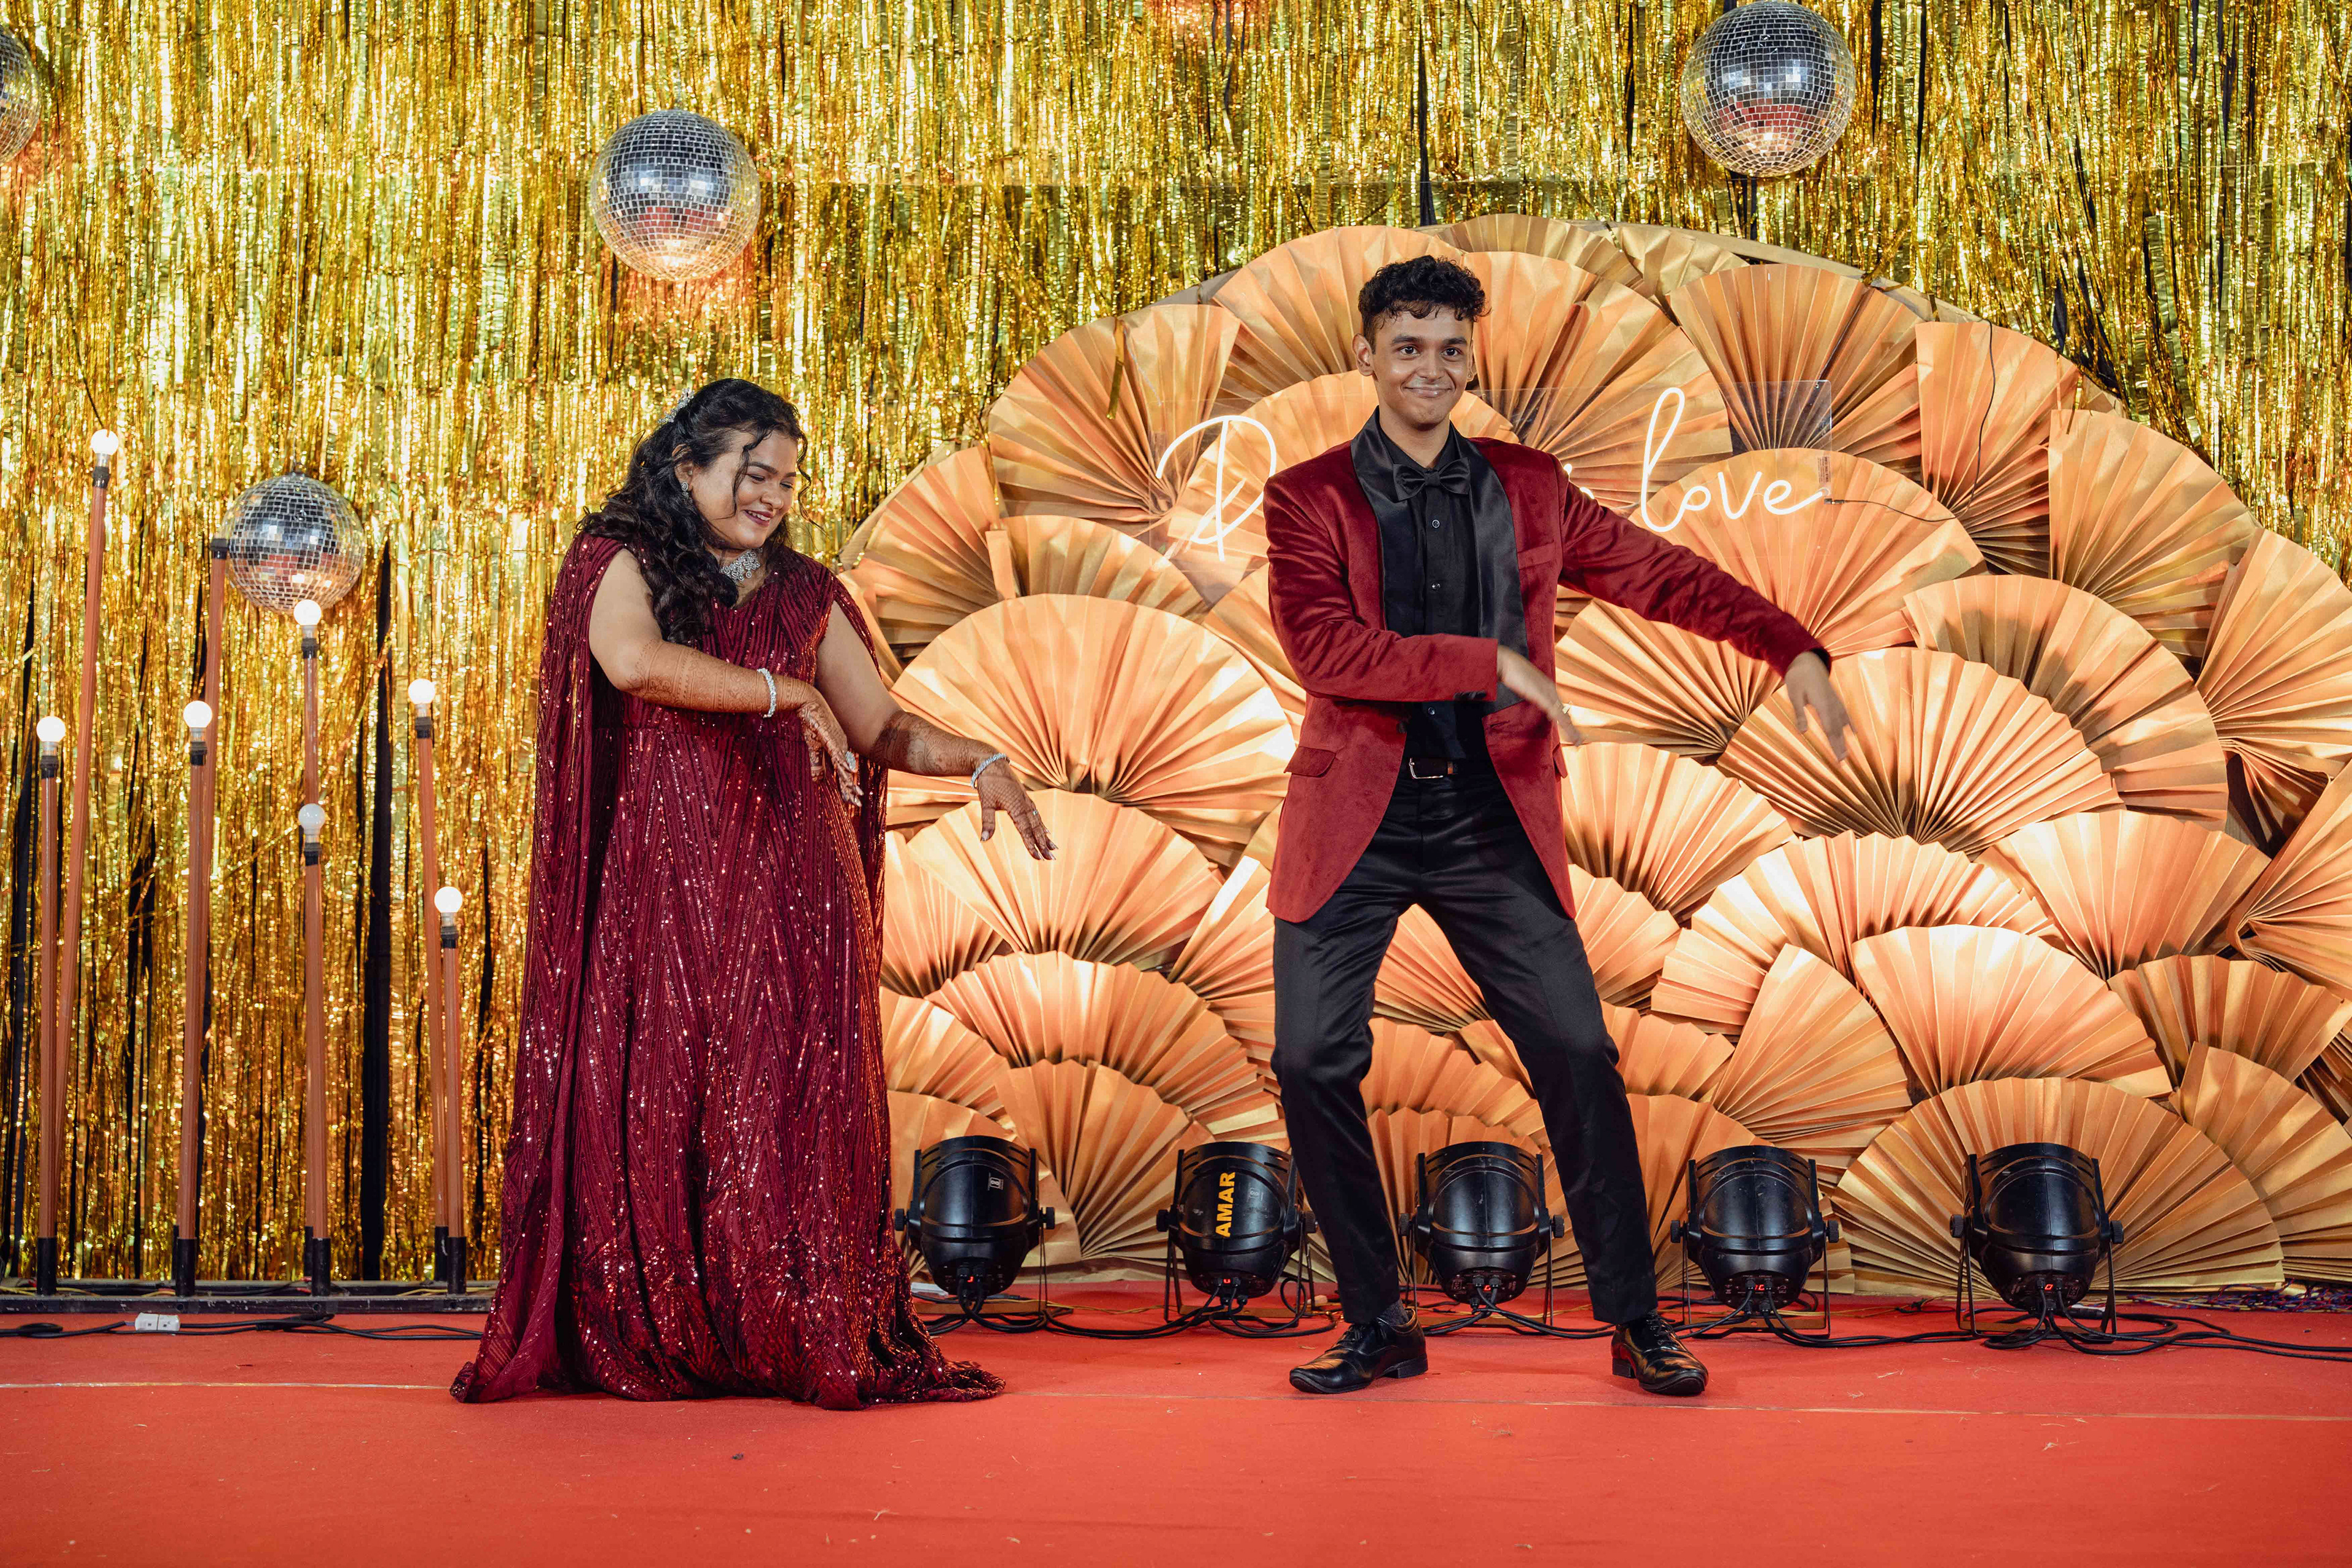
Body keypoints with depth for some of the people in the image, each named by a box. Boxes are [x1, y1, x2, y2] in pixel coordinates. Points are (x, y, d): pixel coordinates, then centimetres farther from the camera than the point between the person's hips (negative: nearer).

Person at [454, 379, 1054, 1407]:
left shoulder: (806, 594, 15)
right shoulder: (621, 563, 3)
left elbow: (881, 729, 16)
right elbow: (633, 661, -18)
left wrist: (979, 762, -2)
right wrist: (784, 693, -14)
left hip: (791, 887, 3)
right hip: (663, 887, -3)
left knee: (790, 1110, -2)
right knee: (652, 1103, -3)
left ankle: (802, 1347, 2)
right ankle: (637, 1343, 7)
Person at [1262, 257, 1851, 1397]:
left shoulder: (1528, 488, 9)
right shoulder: (1308, 498, -1)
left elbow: (1661, 575, 13)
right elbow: (1322, 648, -16)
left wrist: (1793, 649, 1)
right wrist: (1491, 663, -20)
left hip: (1492, 816, 2)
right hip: (1357, 817, -1)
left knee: (1580, 1054, -5)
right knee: (1312, 1060, -5)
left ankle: (1635, 1324, 9)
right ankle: (1378, 1326, 11)